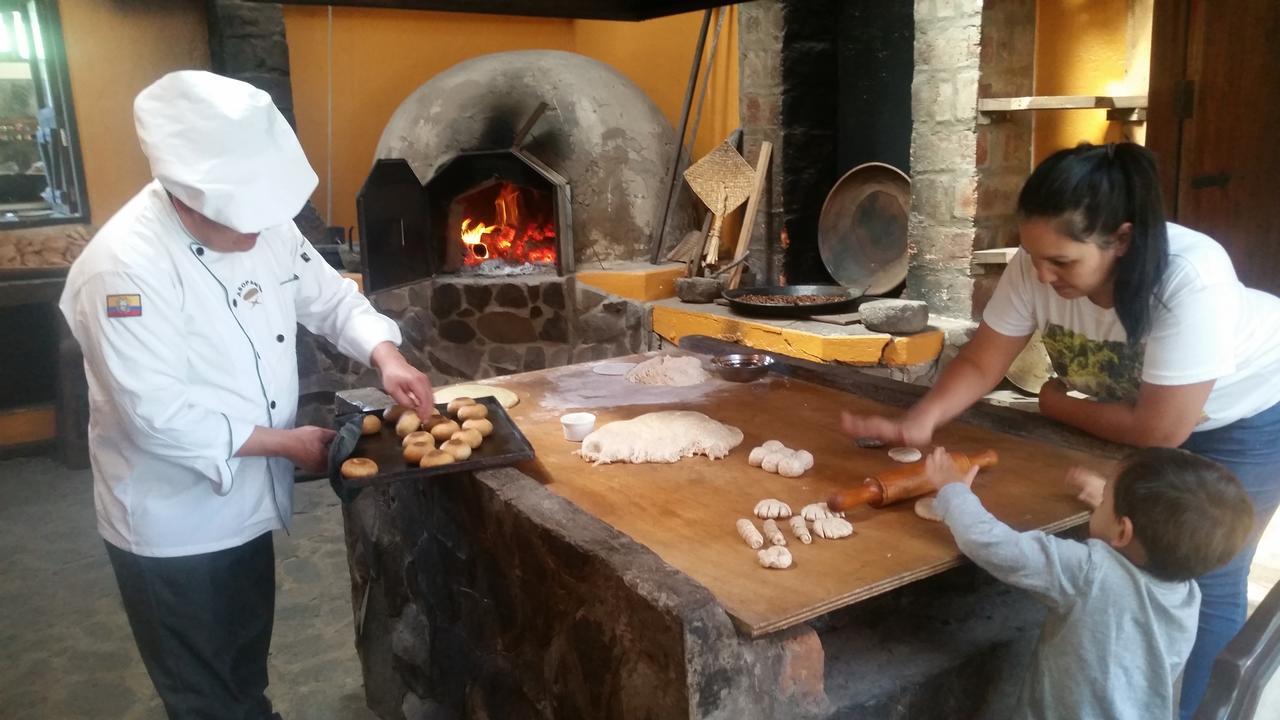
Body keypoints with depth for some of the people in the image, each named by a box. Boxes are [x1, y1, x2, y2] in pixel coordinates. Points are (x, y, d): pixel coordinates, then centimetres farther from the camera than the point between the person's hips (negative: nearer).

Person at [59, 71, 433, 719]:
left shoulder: (261, 223, -5)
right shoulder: (123, 267, -28)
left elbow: (330, 298, 4)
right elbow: (159, 415, -29)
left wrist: (386, 357, -15)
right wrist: (284, 441, -22)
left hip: (245, 502, 7)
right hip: (172, 524, -7)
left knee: (247, 667, 28)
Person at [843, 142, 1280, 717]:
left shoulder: (1191, 280, -40)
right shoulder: (1040, 262, -26)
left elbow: (1159, 430, -34)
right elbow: (980, 362, -18)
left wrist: (1058, 406, -20)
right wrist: (919, 421, -35)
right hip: (1139, 408, 5)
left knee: (1203, 579, 0)